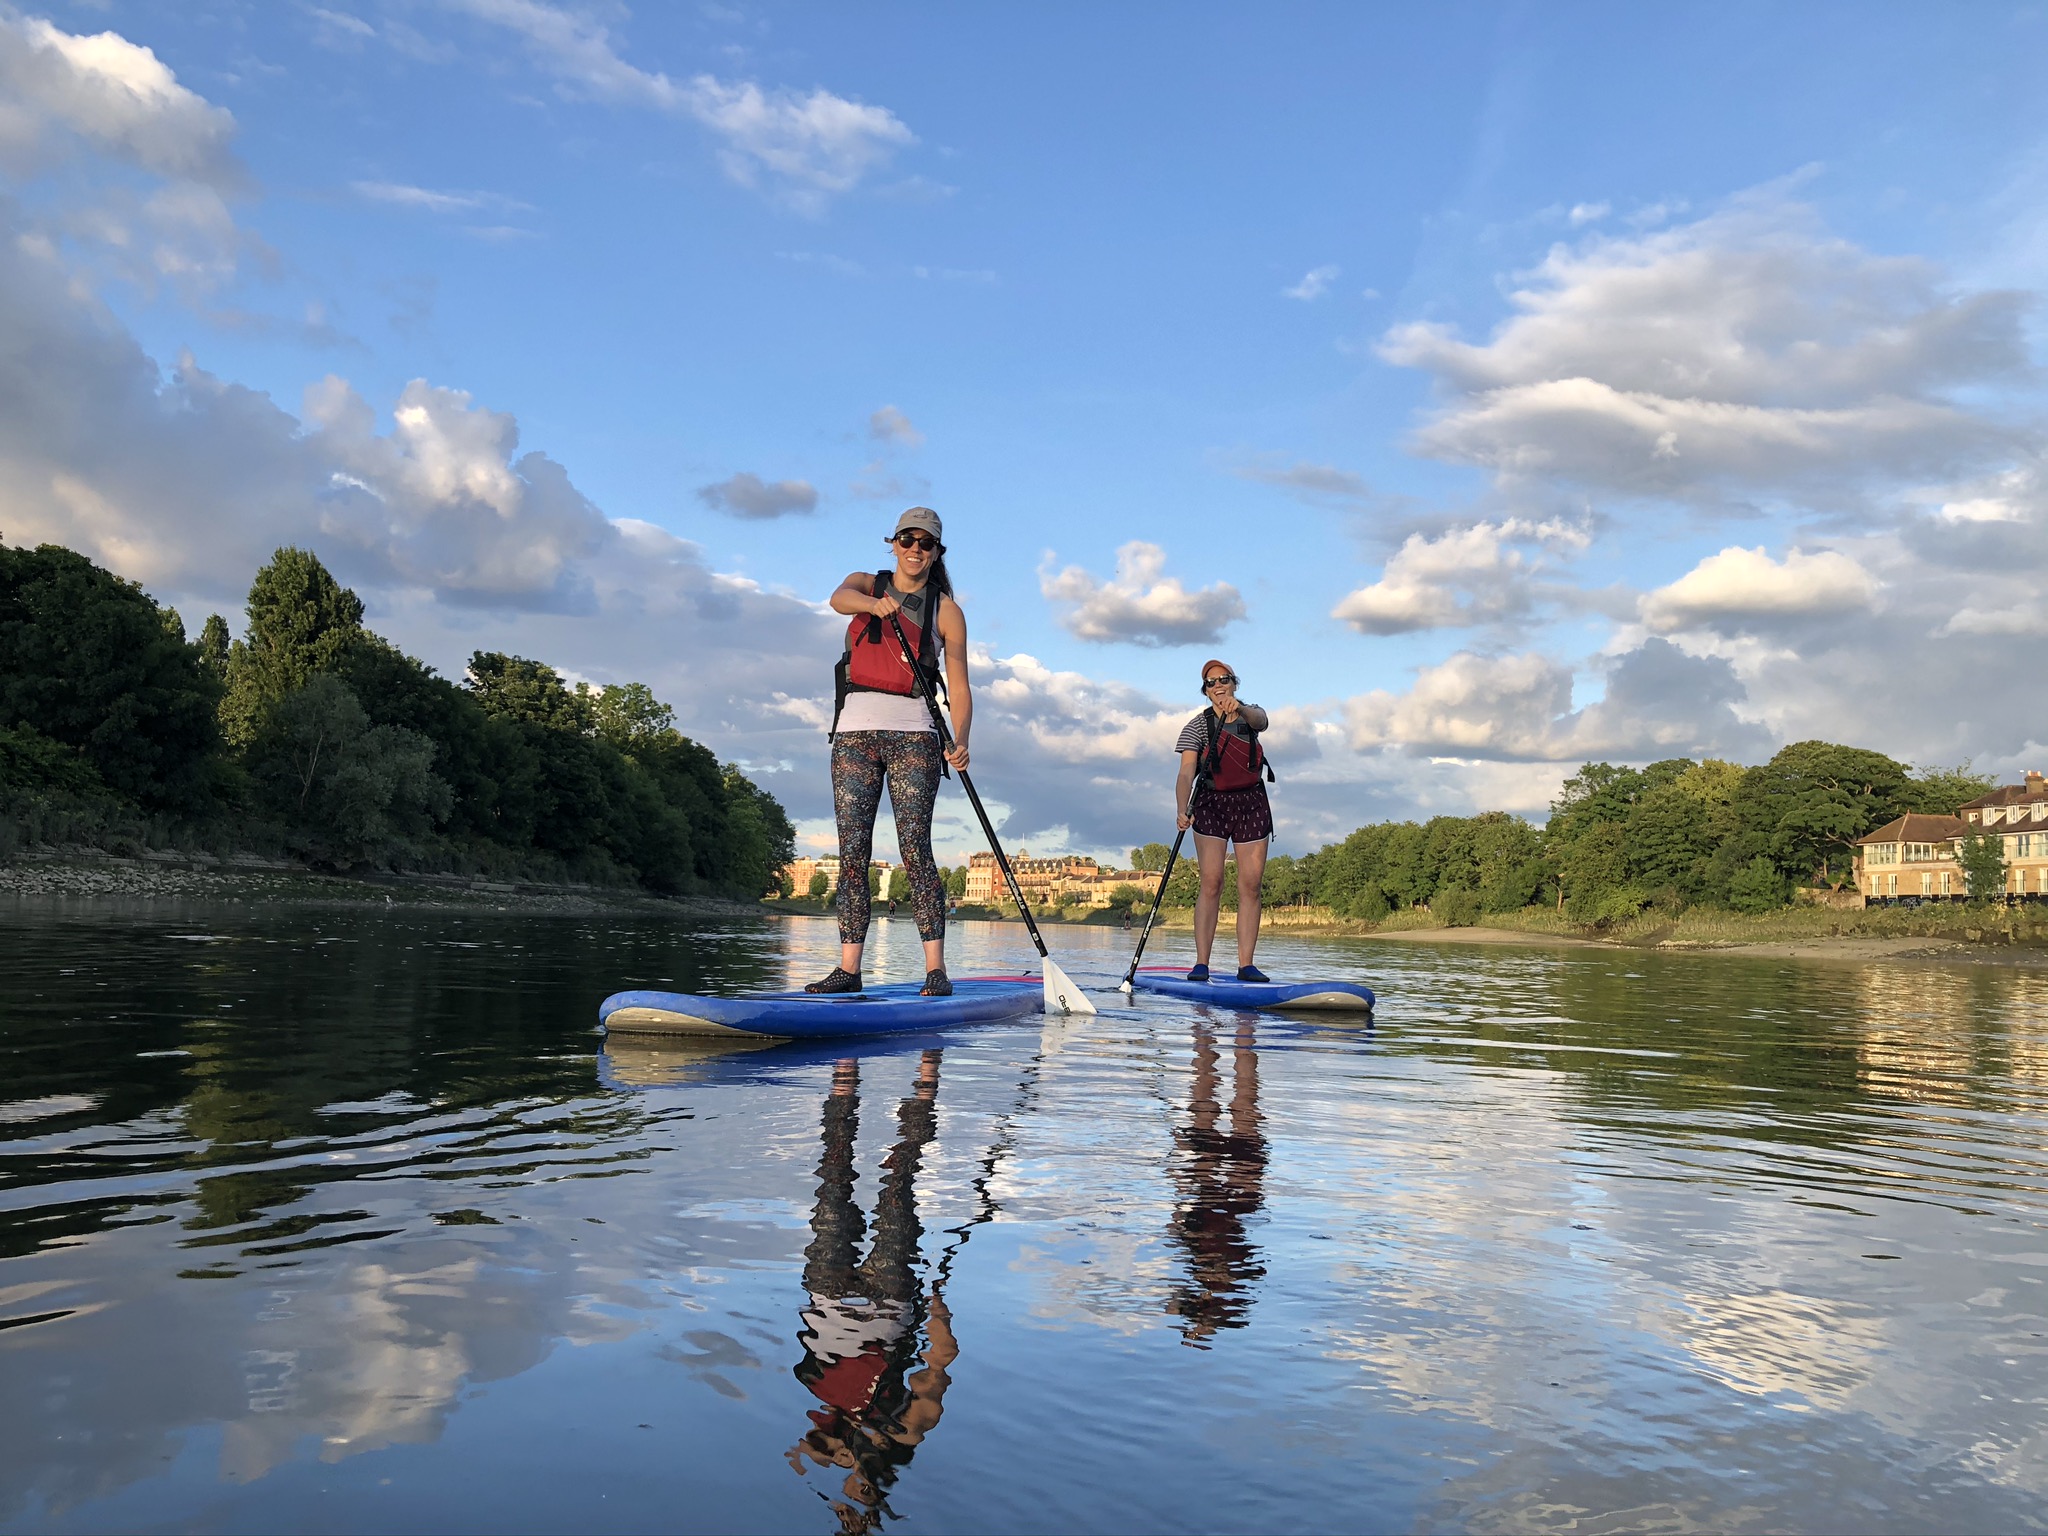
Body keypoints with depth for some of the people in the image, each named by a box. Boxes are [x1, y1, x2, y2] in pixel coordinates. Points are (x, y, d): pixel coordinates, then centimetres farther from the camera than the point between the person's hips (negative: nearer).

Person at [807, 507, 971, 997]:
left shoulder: (946, 610, 9)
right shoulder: (867, 584, 14)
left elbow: (959, 687, 3)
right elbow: (839, 599, -12)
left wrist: (960, 742, -14)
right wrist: (874, 604, -34)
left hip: (912, 734, -2)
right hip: (855, 729, 2)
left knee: (915, 847, -11)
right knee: (852, 851, -1)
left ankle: (936, 969, -10)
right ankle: (849, 969, 1)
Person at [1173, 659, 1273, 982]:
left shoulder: (1251, 714, 8)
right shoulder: (1197, 726, 0)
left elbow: (1259, 719, -19)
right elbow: (1186, 773, -11)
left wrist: (1239, 707, -42)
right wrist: (1183, 810, -29)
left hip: (1251, 803, 2)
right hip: (1212, 804, -2)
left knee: (1250, 885, -2)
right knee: (1211, 883, -11)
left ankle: (1246, 964, -2)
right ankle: (1201, 963, -12)